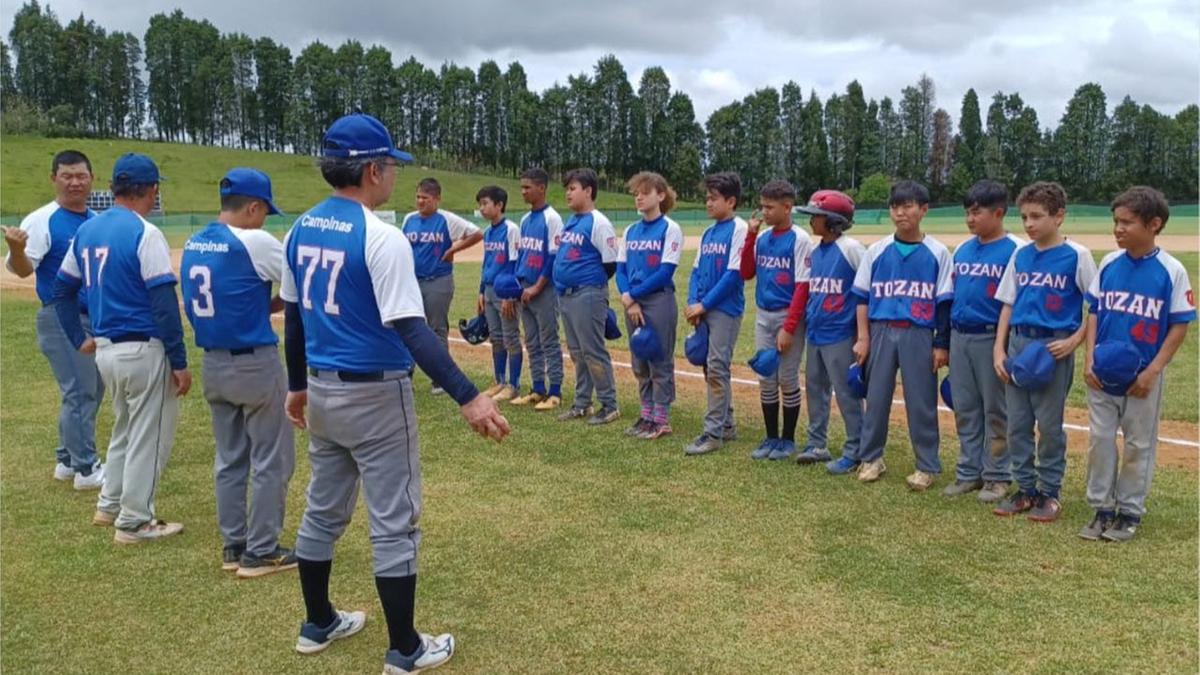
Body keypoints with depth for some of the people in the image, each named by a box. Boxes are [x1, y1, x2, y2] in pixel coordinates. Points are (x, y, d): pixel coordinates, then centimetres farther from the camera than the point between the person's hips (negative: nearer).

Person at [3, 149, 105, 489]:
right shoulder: (42, 220, -10)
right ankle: (86, 469, 4)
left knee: (91, 391, 14)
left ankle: (68, 461, 27)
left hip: (98, 320, 7)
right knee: (79, 392, -5)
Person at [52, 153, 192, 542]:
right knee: (149, 437, 5)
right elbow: (164, 303, -19)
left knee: (125, 430, 25)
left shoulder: (86, 231, 9)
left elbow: (62, 289, 15)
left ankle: (109, 506, 34)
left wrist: (79, 338, 20)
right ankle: (134, 523, 13)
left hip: (105, 350, 8)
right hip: (143, 350, -8)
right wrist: (180, 362, -15)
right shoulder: (144, 233, -15)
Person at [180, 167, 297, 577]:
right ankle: (261, 552, 9)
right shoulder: (255, 243, -17)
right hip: (255, 364, -7)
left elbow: (226, 302, 12)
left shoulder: (192, 246, 6)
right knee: (271, 460, 4)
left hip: (213, 365, 8)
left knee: (229, 460, 16)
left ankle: (233, 546, 24)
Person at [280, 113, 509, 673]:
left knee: (323, 511, 20)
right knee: (393, 523, 3)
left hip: (321, 392, 8)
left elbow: (292, 317, 13)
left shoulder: (301, 230, 5)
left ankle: (318, 624, 36)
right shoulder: (381, 237, -19)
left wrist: (297, 385, 24)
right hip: (374, 396, -8)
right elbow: (411, 331, -27)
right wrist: (468, 397, -29)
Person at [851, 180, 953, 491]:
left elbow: (944, 302, 2)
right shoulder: (877, 251, 5)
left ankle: (927, 466, 14)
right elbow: (863, 297, 7)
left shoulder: (937, 253, 1)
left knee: (921, 402, 2)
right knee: (876, 397, 8)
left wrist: (942, 345, -1)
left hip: (919, 335, -2)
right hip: (881, 332, 2)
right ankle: (871, 458, 22)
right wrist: (863, 338, 1)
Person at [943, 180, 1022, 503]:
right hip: (959, 338, 6)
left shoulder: (1013, 251, -9)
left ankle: (997, 476, 16)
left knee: (995, 410, 4)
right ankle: (968, 472, 24)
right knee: (965, 409, 13)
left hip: (991, 339, -6)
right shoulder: (962, 250, 10)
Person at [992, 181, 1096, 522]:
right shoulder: (1020, 255, 8)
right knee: (1017, 424, 8)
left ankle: (1049, 493, 18)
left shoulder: (1077, 255, -5)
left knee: (1049, 425, 4)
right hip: (1018, 343, 5)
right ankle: (1025, 489, 22)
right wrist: (999, 348, 5)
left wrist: (1074, 342, -13)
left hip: (1054, 348, -4)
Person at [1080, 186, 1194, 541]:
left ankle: (1130, 511, 22)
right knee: (1099, 440, 8)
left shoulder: (1171, 271, -10)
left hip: (1142, 377, -3)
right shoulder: (1108, 264, 1)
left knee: (1139, 444, 9)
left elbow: (1180, 327, -7)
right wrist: (1089, 359, -3)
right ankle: (1102, 508, 21)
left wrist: (1153, 371, -13)